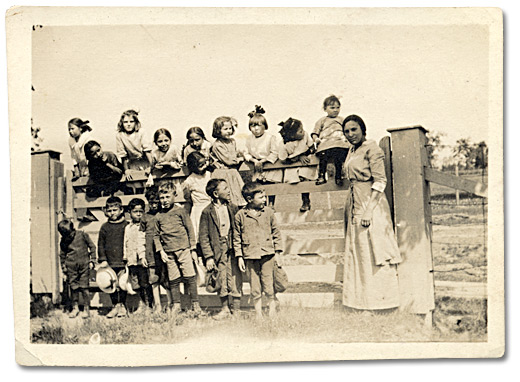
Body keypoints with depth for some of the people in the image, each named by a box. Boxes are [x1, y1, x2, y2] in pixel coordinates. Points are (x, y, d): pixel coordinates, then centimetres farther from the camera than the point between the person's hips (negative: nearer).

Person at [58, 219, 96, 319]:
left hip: (84, 264, -2)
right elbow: (62, 255, 15)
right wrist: (64, 269, 14)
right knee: (73, 287, 4)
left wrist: (91, 260, 2)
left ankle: (86, 309, 7)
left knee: (84, 287, -2)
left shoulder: (82, 235, -3)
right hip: (71, 266, 2)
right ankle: (75, 308, 20)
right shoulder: (63, 241, 4)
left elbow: (92, 247, 5)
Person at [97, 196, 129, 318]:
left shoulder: (126, 225, 2)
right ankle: (115, 306, 18)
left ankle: (122, 306, 13)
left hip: (123, 262, -2)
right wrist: (103, 259, 2)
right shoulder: (105, 227, 8)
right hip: (110, 263, 2)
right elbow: (101, 244, 10)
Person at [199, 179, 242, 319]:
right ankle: (225, 309, 20)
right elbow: (203, 236, 1)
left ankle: (235, 310, 11)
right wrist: (208, 256, -7)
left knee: (235, 280, 0)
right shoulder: (207, 212, 0)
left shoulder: (233, 208, 9)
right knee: (222, 282, 5)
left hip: (233, 250, 1)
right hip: (219, 251, -1)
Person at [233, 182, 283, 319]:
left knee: (268, 285, 3)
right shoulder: (240, 216, 0)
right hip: (250, 256, -1)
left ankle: (272, 310, 25)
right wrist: (239, 257, 2)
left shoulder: (268, 212, 5)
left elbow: (276, 233, 11)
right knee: (255, 288, 5)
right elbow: (236, 238, 6)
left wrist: (277, 252, 8)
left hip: (268, 254, 1)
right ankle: (258, 314, 18)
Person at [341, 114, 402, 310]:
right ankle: (362, 298, 20)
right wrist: (350, 207, 16)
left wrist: (368, 210, -22)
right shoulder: (352, 151, 15)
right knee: (357, 252, 11)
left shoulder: (371, 149, -10)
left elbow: (380, 181, -16)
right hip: (355, 205, 9)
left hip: (370, 205, -9)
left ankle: (380, 298, 5)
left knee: (373, 249, -4)